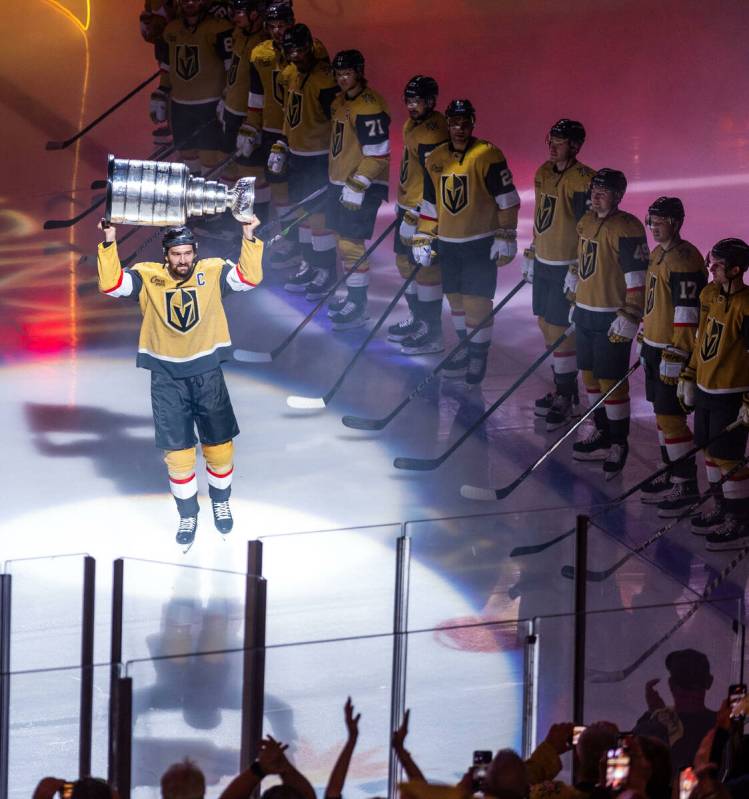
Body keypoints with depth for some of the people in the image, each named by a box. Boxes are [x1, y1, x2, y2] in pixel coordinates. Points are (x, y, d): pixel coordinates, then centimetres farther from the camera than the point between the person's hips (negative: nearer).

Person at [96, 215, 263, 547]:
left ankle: (220, 501, 36)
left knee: (219, 445, 10)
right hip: (167, 378, 0)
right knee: (177, 451, 4)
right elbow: (110, 285, -15)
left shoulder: (213, 272, -4)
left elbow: (250, 277, -14)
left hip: (207, 373, 0)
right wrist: (109, 244, -25)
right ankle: (188, 514, 21)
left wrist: (249, 238, -25)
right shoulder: (147, 277, -5)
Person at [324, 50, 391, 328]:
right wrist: (334, 175, 26)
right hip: (339, 181, 10)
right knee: (339, 236, 16)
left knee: (351, 242, -9)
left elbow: (378, 154, -22)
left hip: (363, 186, -9)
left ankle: (358, 305, -2)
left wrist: (357, 185, -22)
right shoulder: (340, 101, 10)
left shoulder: (369, 107, -20)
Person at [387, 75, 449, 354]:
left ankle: (432, 334, 1)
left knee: (426, 268, -5)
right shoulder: (412, 124, 11)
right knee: (405, 260, 19)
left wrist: (416, 217, -24)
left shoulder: (433, 132, -21)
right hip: (408, 205, 10)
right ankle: (418, 320, 34)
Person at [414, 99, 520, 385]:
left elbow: (508, 200, -8)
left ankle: (479, 358, 7)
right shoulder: (435, 160, 6)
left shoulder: (488, 156, -11)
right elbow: (429, 204, 15)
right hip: (448, 242, 5)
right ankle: (465, 349, 30)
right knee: (456, 300, 12)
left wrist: (506, 237, -10)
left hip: (480, 243, -5)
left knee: (477, 302, -6)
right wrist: (423, 240, 11)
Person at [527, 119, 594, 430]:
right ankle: (561, 389, 28)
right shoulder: (543, 173, 8)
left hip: (568, 267, -9)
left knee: (561, 329, -6)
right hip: (544, 263, 9)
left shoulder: (583, 180, -18)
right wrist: (532, 254, 23)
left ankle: (568, 399, 4)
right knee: (546, 323, 15)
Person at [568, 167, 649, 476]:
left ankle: (619, 443, 3)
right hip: (585, 312, 8)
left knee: (611, 380, -6)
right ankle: (602, 431, 30)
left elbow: (637, 278, -17)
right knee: (590, 374, 15)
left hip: (611, 318, -8)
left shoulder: (627, 228, -16)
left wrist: (629, 317, -19)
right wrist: (575, 301, 24)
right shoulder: (586, 222, 10)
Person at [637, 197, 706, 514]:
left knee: (670, 417, -8)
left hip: (675, 350, -10)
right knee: (661, 413, 17)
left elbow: (687, 313, -22)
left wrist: (675, 356, -23)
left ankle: (686, 485, 0)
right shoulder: (656, 254, 12)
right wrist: (645, 341, 24)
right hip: (654, 346, 10)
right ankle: (670, 475, 28)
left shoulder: (684, 259, -19)